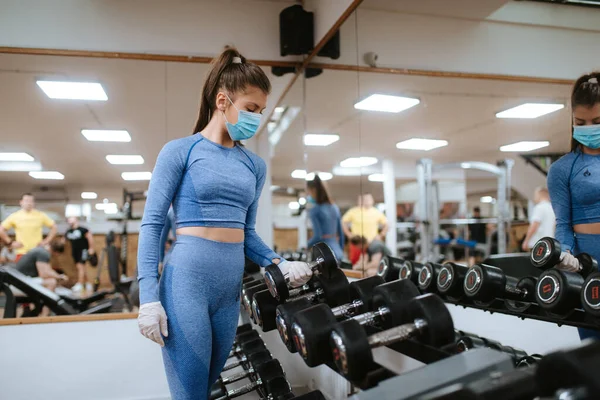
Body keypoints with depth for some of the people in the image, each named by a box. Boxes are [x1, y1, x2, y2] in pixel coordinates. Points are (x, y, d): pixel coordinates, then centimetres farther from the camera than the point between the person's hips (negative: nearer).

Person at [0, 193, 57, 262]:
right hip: (21, 253, 0)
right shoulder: (14, 216, 3)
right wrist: (10, 242, 2)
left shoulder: (41, 215, 3)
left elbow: (54, 227, 8)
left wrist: (46, 241, 0)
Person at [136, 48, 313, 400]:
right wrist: (149, 297, -13)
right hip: (186, 281, -5)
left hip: (232, 287, 6)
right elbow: (152, 224, -6)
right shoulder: (180, 151, -3)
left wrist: (280, 265, -2)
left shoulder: (255, 165, 11)